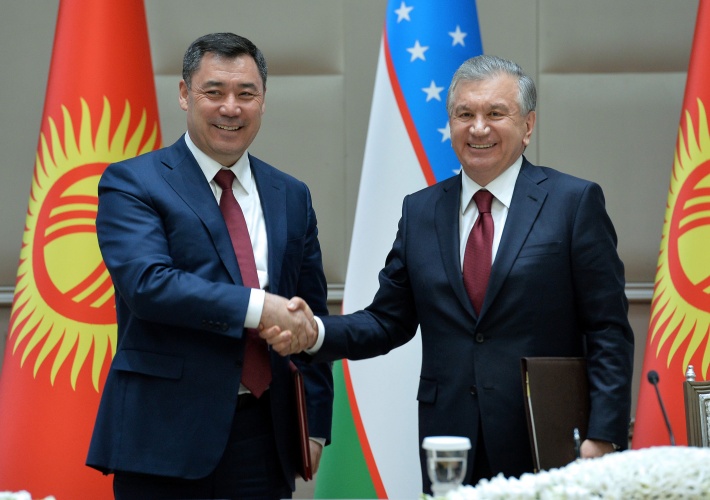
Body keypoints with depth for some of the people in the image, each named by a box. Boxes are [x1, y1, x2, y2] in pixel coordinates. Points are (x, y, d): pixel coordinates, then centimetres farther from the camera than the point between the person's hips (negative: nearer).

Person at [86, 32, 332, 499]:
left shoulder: (291, 196, 15)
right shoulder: (132, 183, 0)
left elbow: (311, 317, 16)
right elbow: (146, 282, -16)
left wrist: (316, 425, 9)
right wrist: (257, 307, -21)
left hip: (264, 438, 4)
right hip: (164, 439, -4)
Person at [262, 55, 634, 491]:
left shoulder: (574, 201, 0)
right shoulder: (420, 211, 12)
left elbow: (609, 332, -3)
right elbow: (389, 321, 12)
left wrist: (602, 437, -12)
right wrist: (315, 333, -7)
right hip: (451, 452, 3)